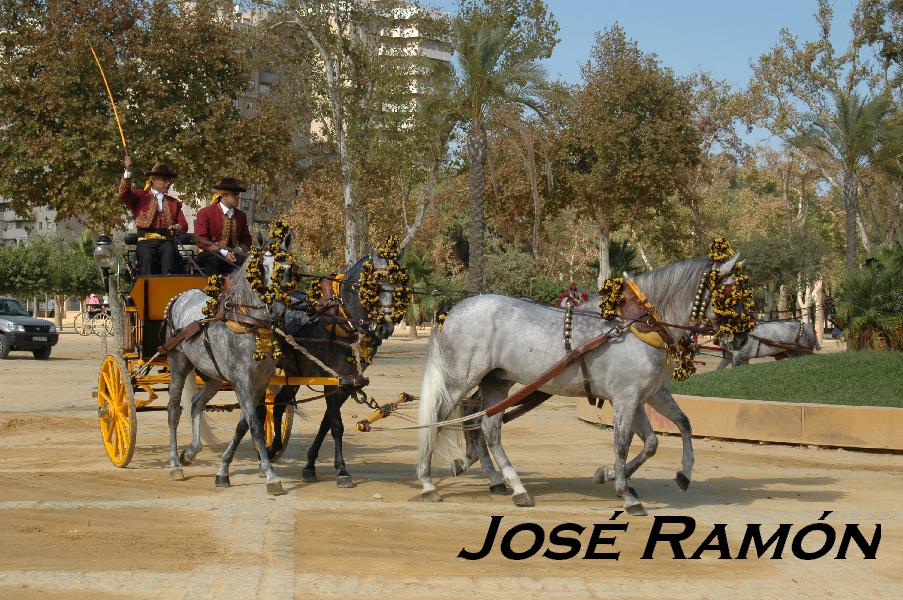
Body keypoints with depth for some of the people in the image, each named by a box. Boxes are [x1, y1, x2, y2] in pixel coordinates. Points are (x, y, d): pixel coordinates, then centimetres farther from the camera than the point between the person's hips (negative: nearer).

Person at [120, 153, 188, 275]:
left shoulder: (173, 203, 24)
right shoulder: (140, 196, 17)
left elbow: (184, 225, 14)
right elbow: (123, 194, -4)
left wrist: (176, 227, -12)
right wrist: (128, 172, -17)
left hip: (166, 241, 1)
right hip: (146, 241, -1)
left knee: (169, 251, -32)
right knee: (146, 255, -33)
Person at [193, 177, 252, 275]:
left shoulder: (241, 216, 13)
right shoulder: (205, 213, -2)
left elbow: (246, 240, 21)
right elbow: (200, 239, -10)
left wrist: (240, 249, -5)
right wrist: (223, 252, -20)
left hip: (231, 256, 3)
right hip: (209, 254, -3)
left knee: (246, 259, -29)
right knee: (214, 258, -38)